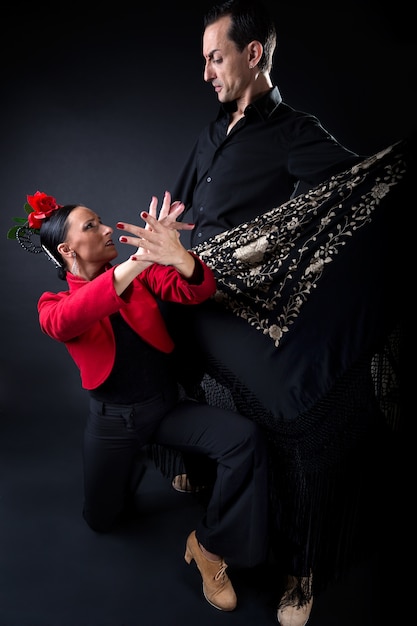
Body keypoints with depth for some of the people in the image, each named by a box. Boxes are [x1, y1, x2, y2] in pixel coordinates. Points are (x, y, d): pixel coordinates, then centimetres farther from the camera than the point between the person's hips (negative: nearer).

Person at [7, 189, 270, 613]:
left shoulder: (141, 274, -4)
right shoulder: (54, 302, -9)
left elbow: (197, 292, -19)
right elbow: (62, 323, -35)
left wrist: (177, 255, -44)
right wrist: (137, 261, -49)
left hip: (168, 405, 1)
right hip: (112, 419, 0)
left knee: (245, 438, -23)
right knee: (102, 519, 12)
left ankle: (209, 543, -4)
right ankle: (134, 460, 40)